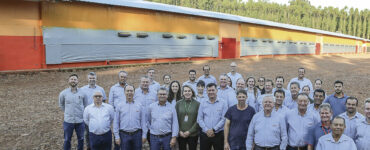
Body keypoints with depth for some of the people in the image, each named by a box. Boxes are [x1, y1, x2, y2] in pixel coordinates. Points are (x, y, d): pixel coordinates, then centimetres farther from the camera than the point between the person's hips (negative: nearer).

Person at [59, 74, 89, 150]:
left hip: (80, 121, 0)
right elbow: (61, 105, 14)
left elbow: (86, 106, 7)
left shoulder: (83, 93, -5)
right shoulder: (63, 93, -4)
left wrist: (82, 114, 9)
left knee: (81, 139, 14)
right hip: (68, 121, 0)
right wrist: (67, 112, 13)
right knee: (67, 140, 12)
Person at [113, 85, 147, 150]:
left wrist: (144, 135, -1)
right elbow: (116, 122, 4)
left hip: (137, 134, 0)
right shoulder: (120, 106, 3)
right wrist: (117, 136, -1)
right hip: (124, 135, 0)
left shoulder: (140, 105, 2)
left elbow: (143, 121, 2)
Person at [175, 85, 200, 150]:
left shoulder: (197, 104, -3)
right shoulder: (178, 103, 1)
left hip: (193, 134, -1)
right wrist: (179, 131, -7)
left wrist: (190, 131, -11)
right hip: (181, 134, 1)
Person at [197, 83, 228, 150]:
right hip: (205, 134, 2)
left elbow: (224, 119, -7)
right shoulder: (202, 104, 7)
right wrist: (207, 130, -10)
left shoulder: (222, 103, 0)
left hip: (218, 134, -2)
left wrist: (214, 130, -13)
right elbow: (199, 119, 3)